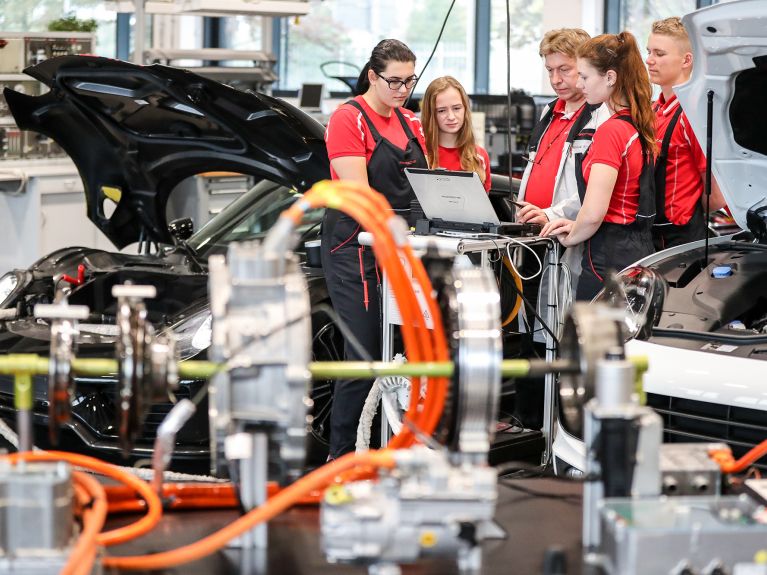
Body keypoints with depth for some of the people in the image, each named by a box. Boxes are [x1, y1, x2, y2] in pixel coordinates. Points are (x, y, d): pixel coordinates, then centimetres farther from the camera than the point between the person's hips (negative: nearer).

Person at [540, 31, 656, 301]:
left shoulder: (610, 131, -15)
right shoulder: (640, 127, 12)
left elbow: (594, 213, -20)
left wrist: (572, 236, 0)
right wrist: (577, 225, 18)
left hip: (609, 258, -9)